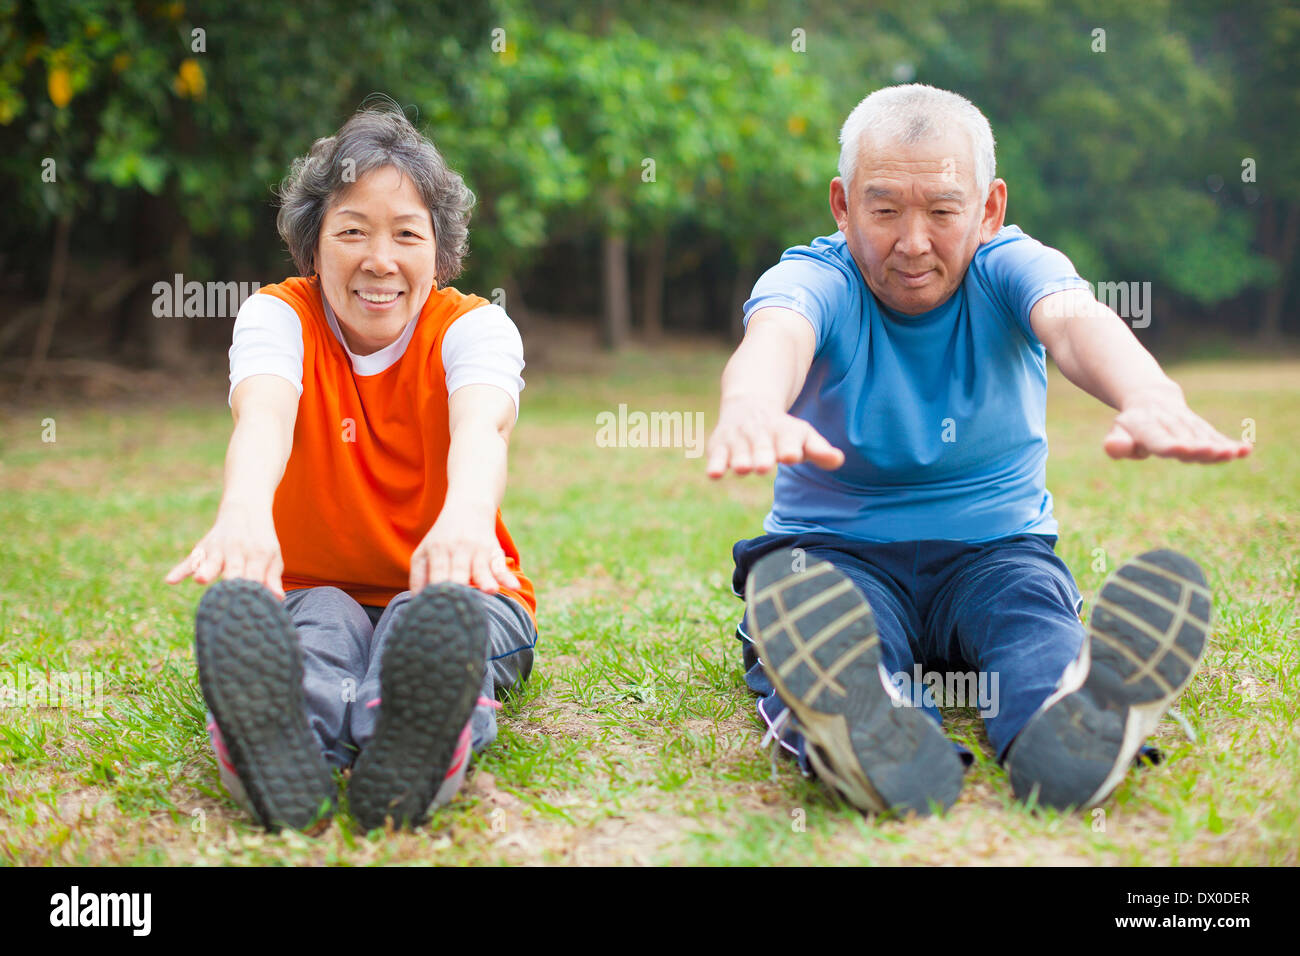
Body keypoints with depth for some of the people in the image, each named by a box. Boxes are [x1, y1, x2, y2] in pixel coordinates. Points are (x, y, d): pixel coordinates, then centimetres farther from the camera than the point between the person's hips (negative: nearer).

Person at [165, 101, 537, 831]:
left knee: (440, 619, -35)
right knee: (320, 620, -35)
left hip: (450, 587, 0)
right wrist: (244, 511, -56)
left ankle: (415, 743, -68)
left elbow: (481, 424, -34)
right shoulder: (279, 316, -7)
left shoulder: (475, 326, -9)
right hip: (314, 588, 1)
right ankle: (280, 748, -67)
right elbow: (264, 415, -31)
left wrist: (467, 514, -60)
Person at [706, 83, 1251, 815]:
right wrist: (750, 407, -61)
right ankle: (878, 752, -68)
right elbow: (775, 335, -33)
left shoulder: (1010, 268, -3)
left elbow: (1077, 320, -28)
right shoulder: (813, 279, -6)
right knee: (817, 624, -36)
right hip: (837, 549, -1)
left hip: (996, 546, 1)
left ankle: (1065, 738, -65)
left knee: (1036, 609, -34)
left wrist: (1151, 397, -54)